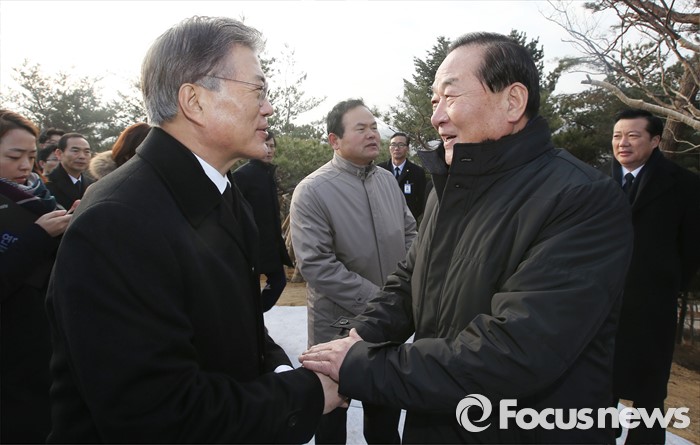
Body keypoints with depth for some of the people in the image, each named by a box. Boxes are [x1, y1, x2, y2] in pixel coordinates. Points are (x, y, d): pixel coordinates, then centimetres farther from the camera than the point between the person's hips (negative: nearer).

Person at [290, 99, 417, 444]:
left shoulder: (387, 179, 2)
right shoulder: (312, 191, -18)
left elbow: (410, 233, 10)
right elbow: (315, 264, -23)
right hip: (339, 327, -5)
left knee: (386, 416, 25)